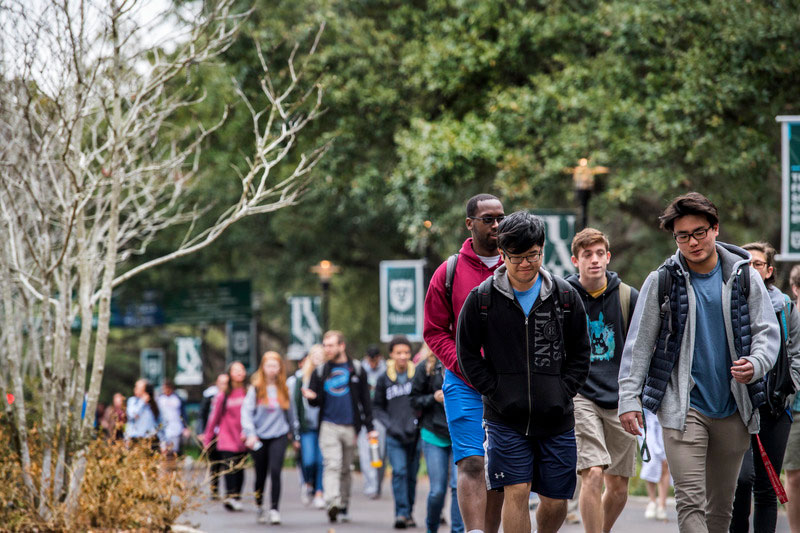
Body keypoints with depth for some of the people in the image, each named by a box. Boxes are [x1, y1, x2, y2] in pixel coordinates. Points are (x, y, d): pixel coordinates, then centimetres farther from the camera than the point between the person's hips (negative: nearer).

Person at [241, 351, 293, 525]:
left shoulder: (284, 388, 5)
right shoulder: (255, 388, -3)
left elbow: (289, 411, 13)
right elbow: (246, 411, -6)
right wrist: (250, 433, -17)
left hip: (279, 435, 0)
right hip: (259, 437, 0)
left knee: (275, 471, -15)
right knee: (261, 475, 8)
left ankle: (274, 509, -12)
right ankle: (259, 507, 27)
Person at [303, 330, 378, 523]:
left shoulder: (356, 369, 6)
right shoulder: (320, 371, 7)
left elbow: (365, 400, 8)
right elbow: (316, 401, 10)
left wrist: (369, 427, 3)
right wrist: (311, 397, -14)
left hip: (350, 426, 1)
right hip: (329, 426, -1)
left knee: (345, 469, 8)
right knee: (332, 465, -16)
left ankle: (343, 507, 15)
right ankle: (332, 503, -29)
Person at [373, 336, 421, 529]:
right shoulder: (384, 379, 6)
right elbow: (377, 407, 12)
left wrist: (414, 422, -5)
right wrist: (391, 425, -2)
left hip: (415, 434, 0)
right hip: (394, 435, 0)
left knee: (412, 475, 6)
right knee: (399, 471, -15)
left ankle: (409, 513, 19)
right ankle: (401, 513, -15)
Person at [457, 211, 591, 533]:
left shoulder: (565, 296, 4)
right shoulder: (482, 298, -1)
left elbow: (580, 355, 12)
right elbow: (468, 354, 5)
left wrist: (562, 394, 0)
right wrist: (497, 393, -4)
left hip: (556, 419, 2)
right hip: (507, 418, -2)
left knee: (555, 501, 5)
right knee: (516, 492, -12)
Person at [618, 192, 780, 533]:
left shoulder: (745, 278, 4)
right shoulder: (662, 281, 0)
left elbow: (767, 332, 5)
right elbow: (639, 343, 2)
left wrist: (755, 365, -16)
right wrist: (629, 399, -5)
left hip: (734, 408, 3)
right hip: (683, 407, -3)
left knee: (722, 503, 12)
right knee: (691, 503, -14)